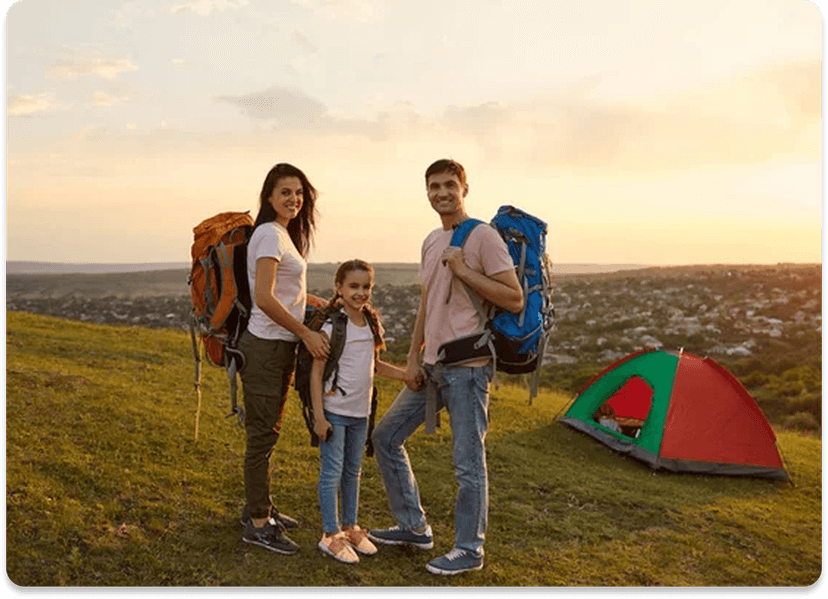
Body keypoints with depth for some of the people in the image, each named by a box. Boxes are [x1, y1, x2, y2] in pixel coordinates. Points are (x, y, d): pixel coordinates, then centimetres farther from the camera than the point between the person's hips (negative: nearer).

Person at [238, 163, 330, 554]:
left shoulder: (283, 234, 14)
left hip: (281, 347, 10)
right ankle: (257, 523, 11)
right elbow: (264, 298, -24)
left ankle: (259, 508, 32)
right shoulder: (270, 234, -15)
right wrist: (307, 333, -21)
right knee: (263, 434, -1)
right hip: (265, 346, -10)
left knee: (269, 431, 18)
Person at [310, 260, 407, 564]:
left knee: (353, 471, 17)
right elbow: (316, 371, -14)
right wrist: (318, 416, -16)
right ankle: (331, 535, 14)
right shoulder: (332, 326, -15)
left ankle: (350, 527, 30)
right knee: (332, 472, 2)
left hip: (360, 412, 6)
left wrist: (405, 375, 6)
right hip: (335, 410, -6)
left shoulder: (372, 323, 5)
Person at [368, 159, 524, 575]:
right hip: (432, 366, 9)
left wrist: (464, 271, -19)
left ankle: (468, 550, 20)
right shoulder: (431, 242, 14)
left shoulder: (483, 237, -11)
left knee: (468, 462, 0)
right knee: (386, 436, 14)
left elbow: (515, 301, -16)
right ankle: (413, 527, 28)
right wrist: (413, 357, 11)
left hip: (467, 368, -9)